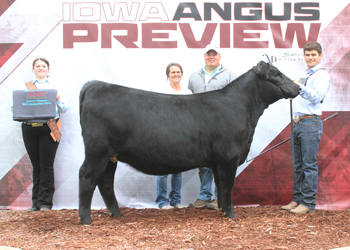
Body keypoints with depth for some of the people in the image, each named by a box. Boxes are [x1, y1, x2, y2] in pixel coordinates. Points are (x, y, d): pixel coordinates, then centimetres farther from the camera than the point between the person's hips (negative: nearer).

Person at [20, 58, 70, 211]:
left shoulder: (55, 86, 11)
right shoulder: (26, 87, 14)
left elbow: (65, 108, 7)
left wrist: (58, 99, -12)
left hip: (48, 128, -2)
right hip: (29, 128, 2)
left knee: (46, 166, -4)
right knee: (36, 167, 7)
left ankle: (45, 203, 2)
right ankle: (36, 203, 12)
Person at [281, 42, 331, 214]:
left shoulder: (321, 75, -4)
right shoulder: (305, 75, 22)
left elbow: (317, 96, -19)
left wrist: (300, 87, -30)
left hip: (310, 123, -9)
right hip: (297, 122, 9)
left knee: (309, 165, -7)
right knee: (298, 165, 11)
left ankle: (308, 203, -4)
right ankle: (297, 199, 17)